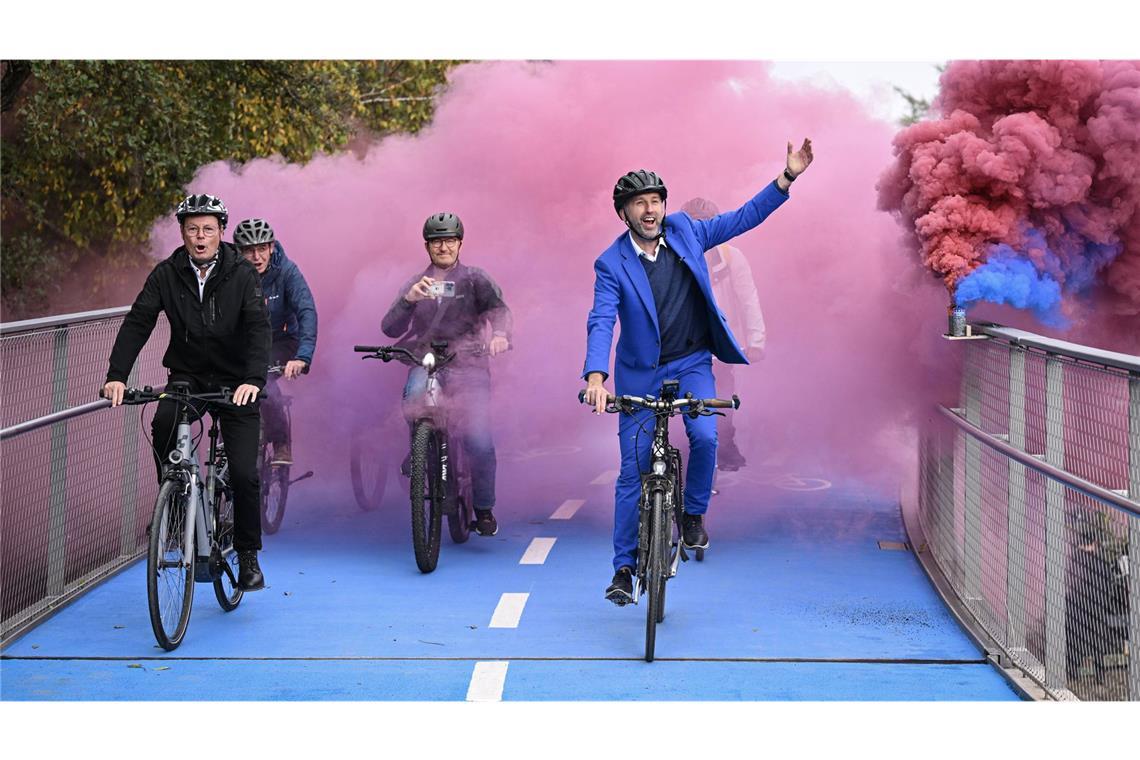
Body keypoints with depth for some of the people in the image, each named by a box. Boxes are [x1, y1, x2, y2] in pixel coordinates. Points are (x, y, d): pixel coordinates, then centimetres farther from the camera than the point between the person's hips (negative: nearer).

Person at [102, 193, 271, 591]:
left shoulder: (241, 274, -10)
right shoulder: (167, 274, -4)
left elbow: (258, 328, -20)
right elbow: (137, 322, -10)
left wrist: (254, 379, -36)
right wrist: (117, 375, -23)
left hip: (234, 381, -1)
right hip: (187, 375, 2)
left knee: (244, 473, -8)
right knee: (164, 423, -31)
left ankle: (248, 554, 10)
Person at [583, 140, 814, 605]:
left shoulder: (684, 231, -3)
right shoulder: (612, 263, -12)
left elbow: (743, 218, 4)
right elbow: (601, 322, -22)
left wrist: (788, 178, -4)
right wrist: (596, 377, -38)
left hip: (692, 362, 2)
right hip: (640, 372, -2)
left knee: (705, 437, -24)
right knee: (633, 469, -1)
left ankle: (693, 514, 4)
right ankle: (624, 568, 10)